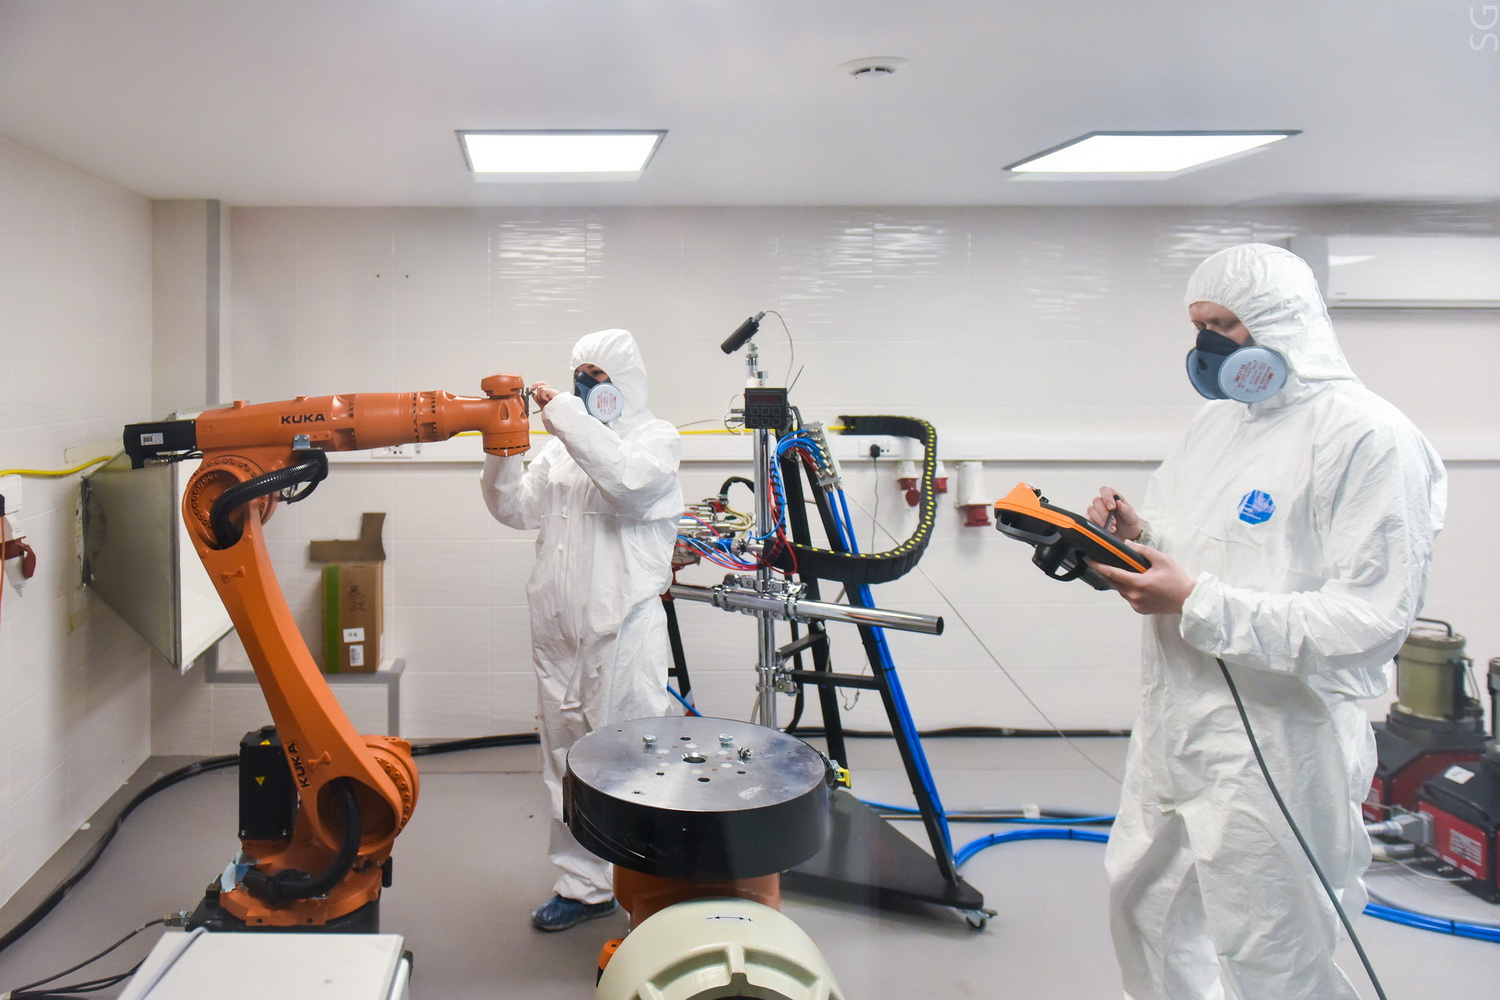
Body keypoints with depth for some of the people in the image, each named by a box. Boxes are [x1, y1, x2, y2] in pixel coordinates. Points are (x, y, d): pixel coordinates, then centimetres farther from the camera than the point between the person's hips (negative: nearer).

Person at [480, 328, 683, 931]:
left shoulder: (657, 437, 0)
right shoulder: (562, 447, 17)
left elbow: (629, 480, -22)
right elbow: (515, 508, 10)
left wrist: (563, 414, -20)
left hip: (623, 631, -6)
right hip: (559, 629, 6)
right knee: (566, 762, 13)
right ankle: (583, 885, 26)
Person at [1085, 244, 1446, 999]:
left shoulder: (1369, 437, -15)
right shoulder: (1218, 422, 11)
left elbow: (1372, 620, -22)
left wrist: (1198, 603, -25)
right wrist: (1135, 534, -1)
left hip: (1273, 748, -8)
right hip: (1174, 731, 9)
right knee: (1145, 908, 23)